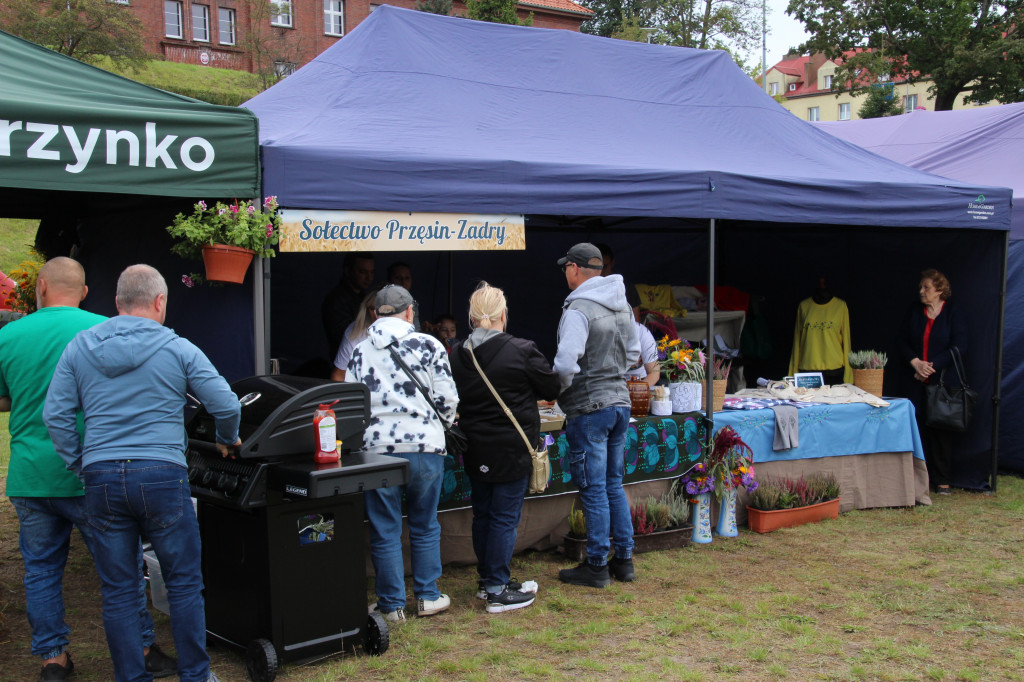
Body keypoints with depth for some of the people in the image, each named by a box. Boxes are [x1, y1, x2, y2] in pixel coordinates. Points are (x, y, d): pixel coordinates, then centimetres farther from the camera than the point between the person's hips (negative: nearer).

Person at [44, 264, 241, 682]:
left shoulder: (79, 347, 7)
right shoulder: (177, 349, -1)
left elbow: (55, 415, 5)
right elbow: (225, 405, -1)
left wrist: (81, 468, 12)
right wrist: (227, 440, 19)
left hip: (102, 478, 3)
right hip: (162, 475, -2)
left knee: (117, 592, 10)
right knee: (184, 585, 9)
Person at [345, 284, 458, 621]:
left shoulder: (359, 352, 7)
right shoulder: (427, 345, -1)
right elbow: (447, 398, -1)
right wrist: (440, 426, 18)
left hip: (377, 449, 1)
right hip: (424, 446, -1)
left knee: (385, 531, 8)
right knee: (425, 526, 14)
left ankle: (392, 604, 14)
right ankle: (427, 597, 22)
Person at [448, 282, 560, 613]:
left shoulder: (456, 355, -1)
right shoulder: (522, 351, -15)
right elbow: (552, 389, -4)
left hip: (475, 450, 5)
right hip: (512, 450, -5)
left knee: (482, 514, 17)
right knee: (505, 517, 1)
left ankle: (487, 578, 29)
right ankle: (498, 590, 5)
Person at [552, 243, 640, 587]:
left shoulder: (577, 310, -17)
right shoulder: (622, 306, 9)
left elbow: (565, 364, -25)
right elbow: (633, 351, 20)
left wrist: (560, 390, -6)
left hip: (589, 408, -8)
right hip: (620, 401, 8)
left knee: (593, 488, 0)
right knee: (613, 483, 16)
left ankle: (597, 566, 9)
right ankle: (624, 559, 21)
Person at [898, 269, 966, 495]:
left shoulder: (954, 314, -1)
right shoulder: (914, 313, 10)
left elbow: (959, 348, -7)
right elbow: (903, 343, 9)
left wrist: (931, 365, -13)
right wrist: (915, 363, -9)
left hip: (944, 382, -3)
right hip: (917, 382, 3)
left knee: (941, 430, 0)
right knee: (916, 428, -2)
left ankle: (942, 480, 10)